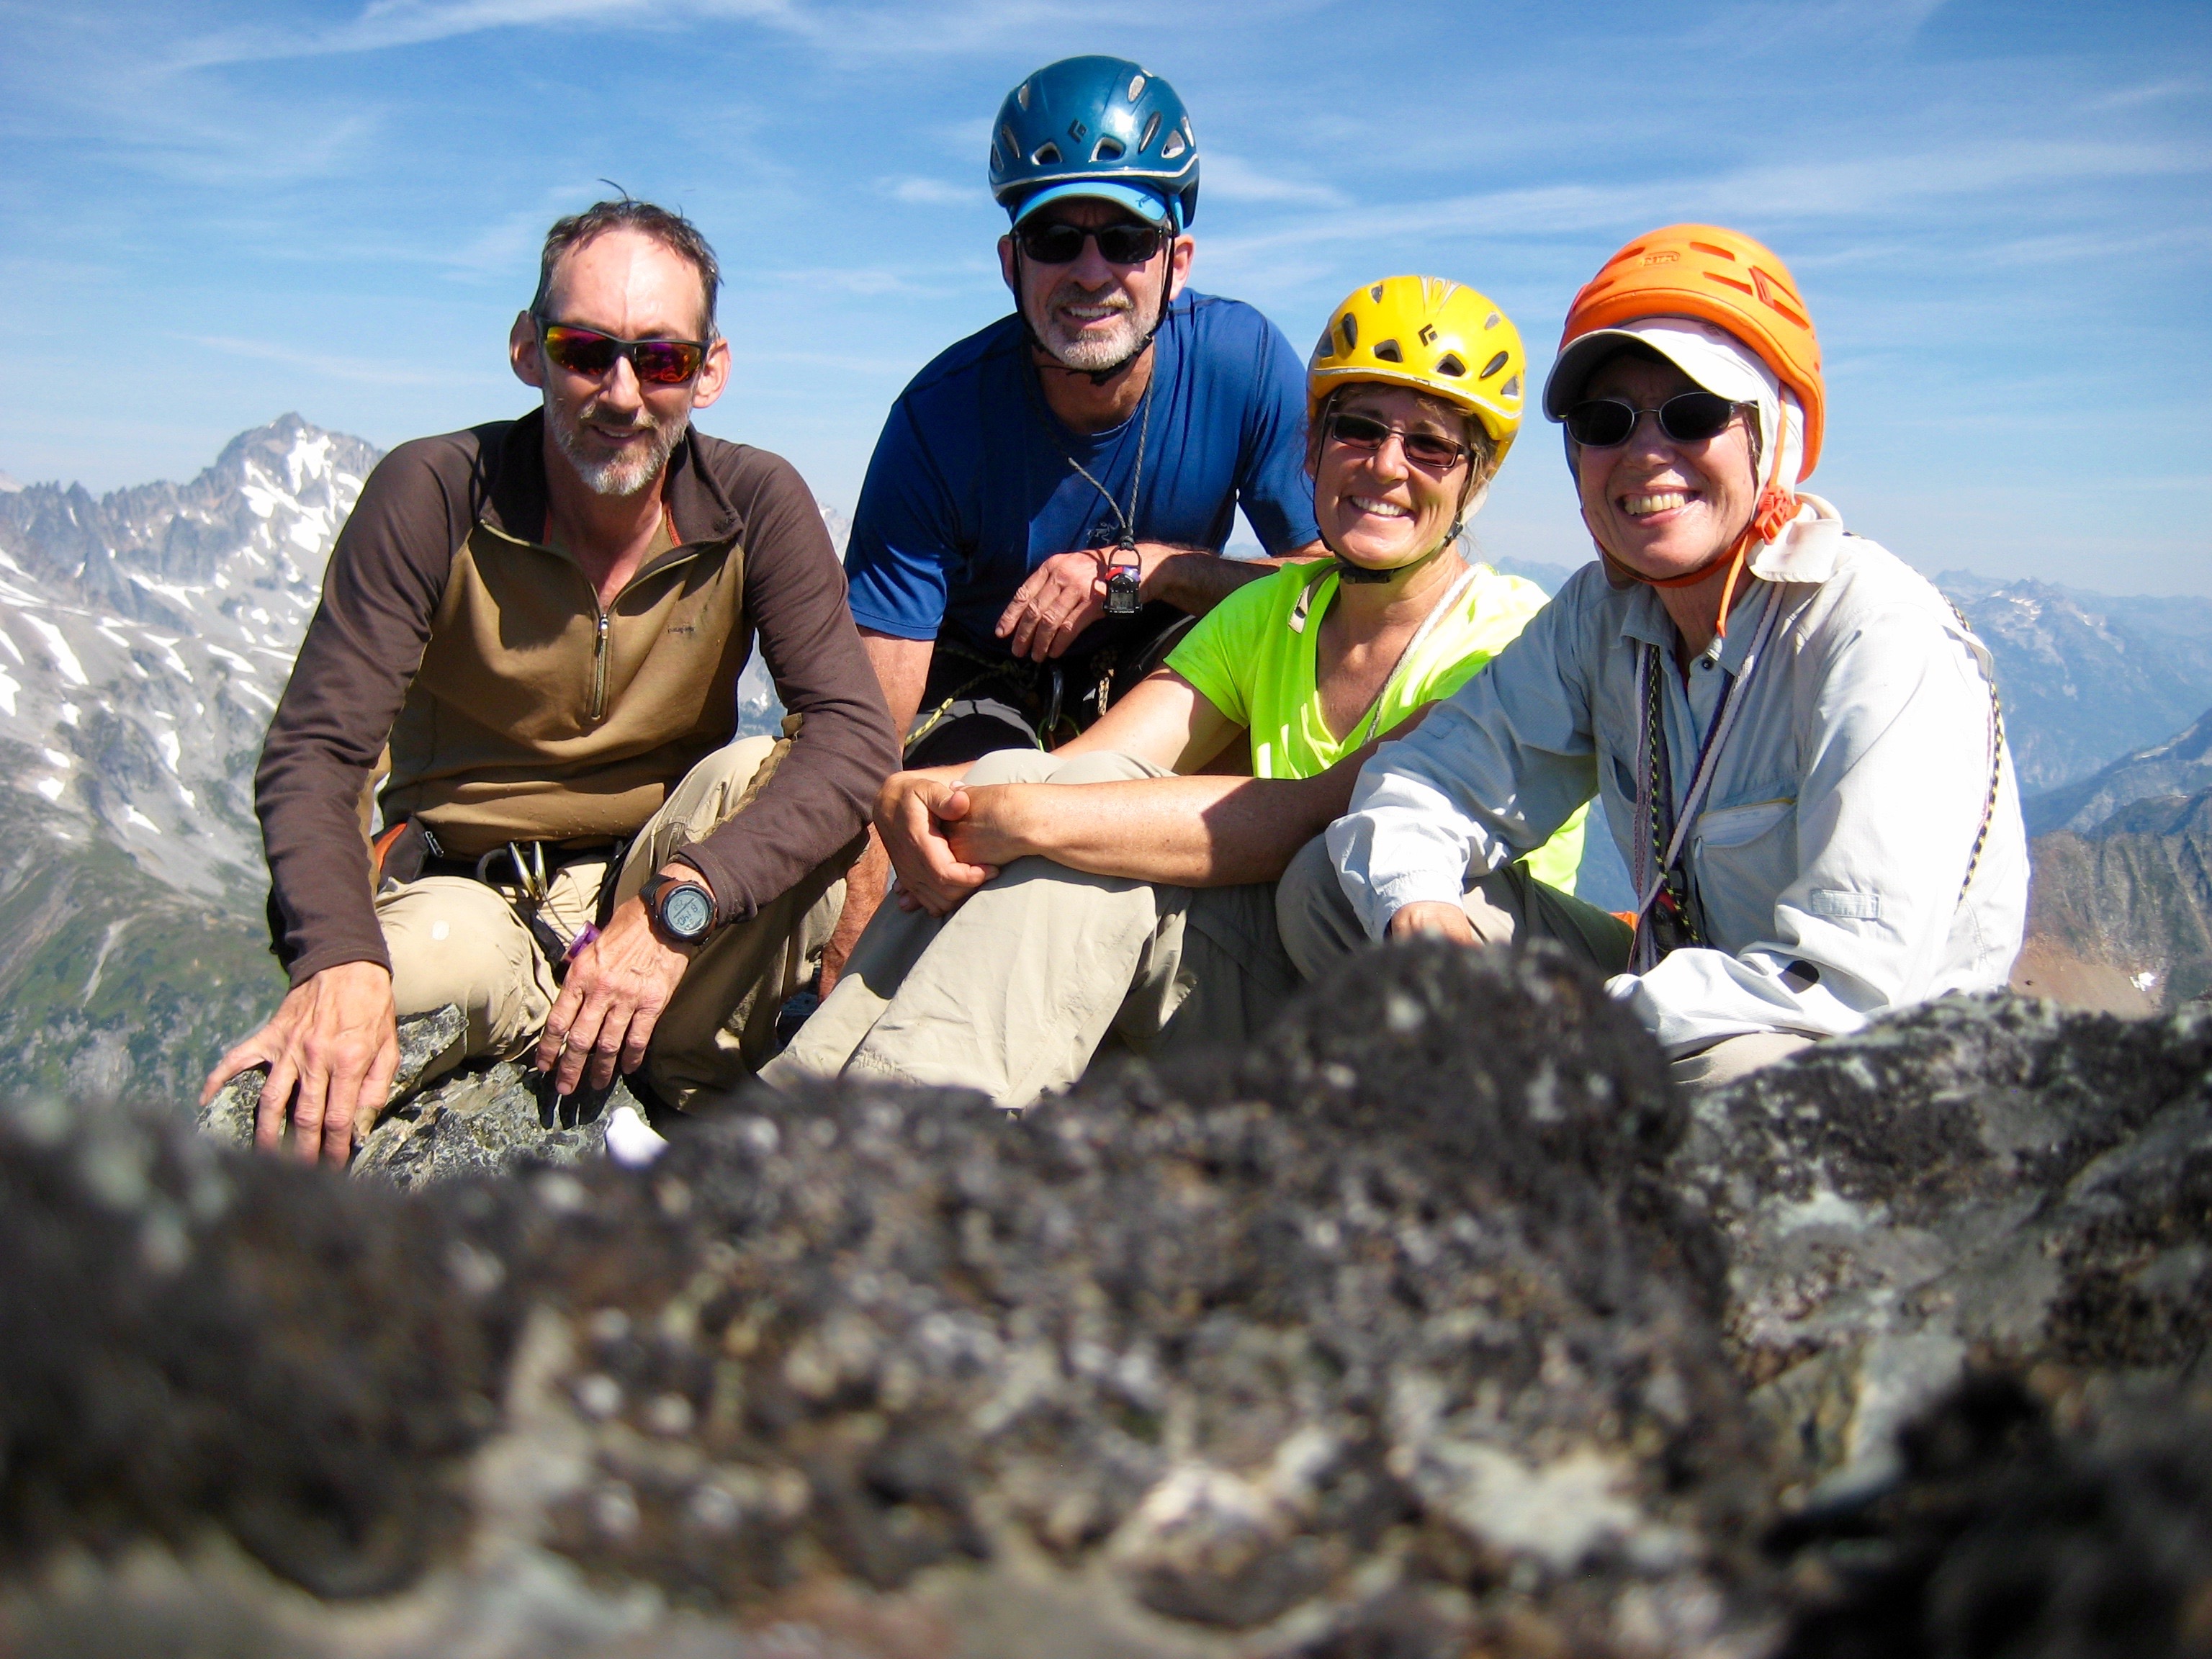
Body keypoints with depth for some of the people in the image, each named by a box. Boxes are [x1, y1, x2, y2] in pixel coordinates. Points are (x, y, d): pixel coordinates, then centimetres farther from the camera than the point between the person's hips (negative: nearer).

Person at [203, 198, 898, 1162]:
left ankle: (685, 1091, -16)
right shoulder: (432, 493, -12)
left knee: (763, 776, -31)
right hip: (466, 892, -1)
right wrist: (340, 963, -38)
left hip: (659, 886, 2)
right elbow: (312, 754, -17)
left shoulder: (755, 505, -9)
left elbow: (857, 735, -21)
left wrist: (674, 904, -36)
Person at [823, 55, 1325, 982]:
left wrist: (1130, 570, -30)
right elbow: (871, 735, -27)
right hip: (979, 687, -2)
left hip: (1153, 669, 2)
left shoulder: (1245, 362, -20)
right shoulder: (943, 416, -25)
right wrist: (848, 968, -36)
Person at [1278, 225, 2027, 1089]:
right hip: (1674, 998, 6)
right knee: (1327, 888, -4)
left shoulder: (1885, 642, -21)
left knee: (1743, 1076, -43)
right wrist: (1413, 904, -23)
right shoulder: (1605, 610, -2)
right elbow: (1436, 773, -1)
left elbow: (1856, 977, -28)